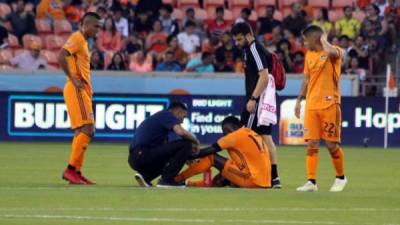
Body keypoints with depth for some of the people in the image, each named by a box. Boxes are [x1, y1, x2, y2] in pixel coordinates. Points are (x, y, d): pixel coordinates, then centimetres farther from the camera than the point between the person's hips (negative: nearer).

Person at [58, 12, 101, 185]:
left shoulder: (83, 41, 21)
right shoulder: (77, 38, -9)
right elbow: (61, 57, -23)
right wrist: (73, 79, -21)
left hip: (82, 91, 10)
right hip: (77, 91, -10)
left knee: (83, 132, 10)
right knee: (86, 130, -15)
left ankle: (75, 172, 11)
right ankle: (71, 169, -16)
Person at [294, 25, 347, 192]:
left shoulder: (335, 51, -5)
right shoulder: (309, 55, 14)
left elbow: (331, 53, -31)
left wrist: (323, 40, -12)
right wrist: (299, 100, 17)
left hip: (329, 104, -5)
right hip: (311, 105, 5)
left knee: (332, 145, -1)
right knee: (311, 144, -3)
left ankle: (340, 177, 18)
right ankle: (311, 182, -3)